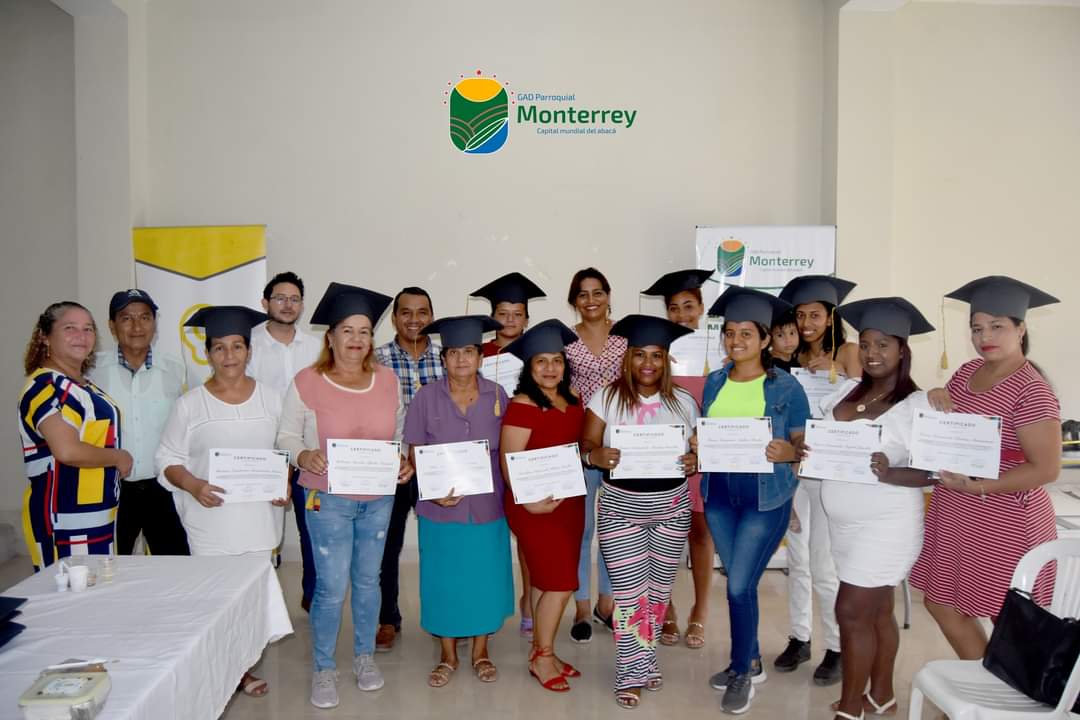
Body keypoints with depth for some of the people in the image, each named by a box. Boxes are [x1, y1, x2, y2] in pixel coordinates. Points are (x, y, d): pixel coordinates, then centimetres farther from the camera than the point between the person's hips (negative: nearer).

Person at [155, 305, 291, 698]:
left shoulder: (270, 397, 2)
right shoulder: (190, 404, -4)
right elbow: (167, 460, 0)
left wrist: (284, 482, -8)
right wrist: (191, 484, -18)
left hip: (259, 515, 2)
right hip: (210, 519, -2)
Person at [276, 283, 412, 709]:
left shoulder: (387, 379, 0)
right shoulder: (307, 381, -11)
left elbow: (401, 432, 11)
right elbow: (286, 436, -4)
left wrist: (405, 460, -7)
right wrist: (304, 456, -24)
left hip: (378, 498, 4)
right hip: (327, 499, -3)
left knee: (368, 580, 16)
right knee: (332, 587, 0)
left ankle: (365, 655, 36)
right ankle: (323, 668, 21)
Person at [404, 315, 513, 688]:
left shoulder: (497, 395, -2)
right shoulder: (426, 397, -5)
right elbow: (415, 453, -2)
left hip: (487, 506, 1)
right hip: (440, 507, -1)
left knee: (485, 577, 11)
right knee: (444, 580, 9)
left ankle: (480, 652, 30)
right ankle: (448, 655, 29)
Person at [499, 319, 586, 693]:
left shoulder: (573, 399, 6)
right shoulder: (522, 406, -15)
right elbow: (509, 462, -18)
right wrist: (529, 502, -25)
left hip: (569, 500, 7)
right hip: (537, 504, -7)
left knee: (547, 581, 15)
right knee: (560, 582, -4)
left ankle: (542, 652, 28)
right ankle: (542, 658, 14)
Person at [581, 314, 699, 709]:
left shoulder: (684, 403, 0)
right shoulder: (606, 398, -6)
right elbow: (585, 448, -6)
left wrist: (696, 462, -16)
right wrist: (596, 456, -28)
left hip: (671, 507, 3)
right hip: (620, 507, -2)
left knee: (659, 587, 12)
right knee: (629, 591, -1)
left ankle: (642, 659, 34)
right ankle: (633, 672, 16)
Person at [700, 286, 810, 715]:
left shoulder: (786, 387, -8)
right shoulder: (714, 382, 5)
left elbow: (804, 444, -5)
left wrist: (787, 452, -26)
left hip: (765, 497, -4)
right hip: (719, 492, 5)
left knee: (740, 586, -3)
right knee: (738, 583, 15)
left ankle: (741, 673, 19)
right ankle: (751, 662, 35)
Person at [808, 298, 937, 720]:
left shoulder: (918, 404, -13)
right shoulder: (846, 394, 6)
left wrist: (889, 473, -32)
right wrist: (805, 449, -10)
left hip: (885, 529, -6)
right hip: (845, 525, 6)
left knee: (852, 613, -2)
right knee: (876, 613, 19)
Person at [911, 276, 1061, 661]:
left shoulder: (1032, 391, -18)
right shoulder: (967, 372, 6)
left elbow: (1046, 469, -21)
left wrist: (974, 486, -23)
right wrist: (937, 398, -5)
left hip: (1004, 523, -8)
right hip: (953, 515, 8)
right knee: (942, 604, 18)